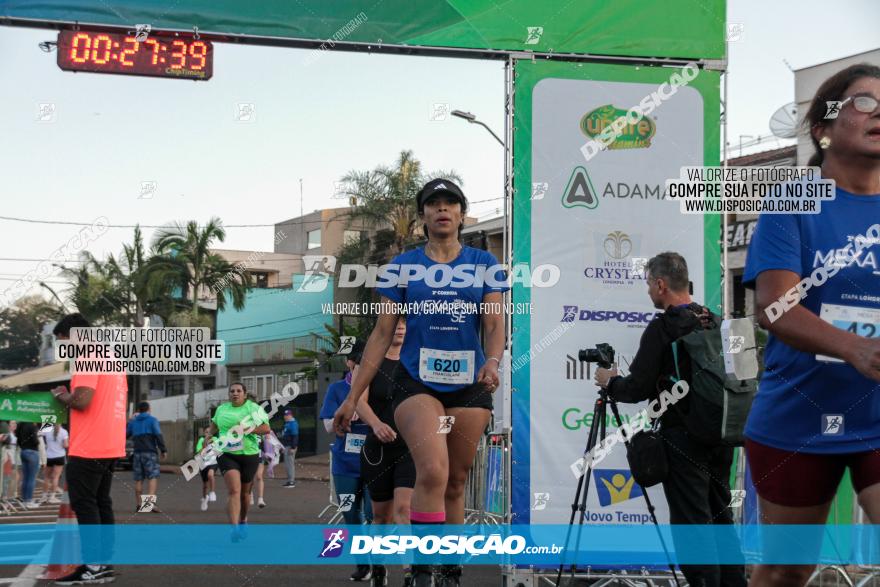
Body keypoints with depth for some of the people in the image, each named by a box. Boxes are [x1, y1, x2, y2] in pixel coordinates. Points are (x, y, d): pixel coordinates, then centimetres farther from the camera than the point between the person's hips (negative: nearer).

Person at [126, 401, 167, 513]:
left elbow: (125, 435, 20)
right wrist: (163, 450, -8)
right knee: (153, 477, -9)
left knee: (138, 479, 9)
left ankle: (138, 504, 9)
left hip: (137, 453, 5)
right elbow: (158, 435, -10)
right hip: (150, 452, -5)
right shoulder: (152, 420, -1)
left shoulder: (133, 422, 12)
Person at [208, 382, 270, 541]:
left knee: (244, 493, 13)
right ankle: (234, 528, -28)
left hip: (249, 455, 0)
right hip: (227, 455, 0)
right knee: (234, 490, -19)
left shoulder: (253, 408, 1)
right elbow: (214, 426, 29)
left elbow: (266, 428, -8)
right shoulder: (221, 409, 10)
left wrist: (246, 429, -20)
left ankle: (243, 521, 40)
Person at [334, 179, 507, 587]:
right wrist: (353, 397, 1)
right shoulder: (404, 267, 5)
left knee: (455, 482, 8)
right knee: (433, 471, -23)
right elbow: (382, 334, 5)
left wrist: (492, 361, -23)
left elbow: (495, 324, 0)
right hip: (416, 382, -2)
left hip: (469, 385, 2)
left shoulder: (484, 264, 7)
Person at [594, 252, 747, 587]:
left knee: (693, 523, -4)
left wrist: (609, 382, 7)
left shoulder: (662, 328, -13)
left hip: (684, 439, -7)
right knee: (720, 516, 15)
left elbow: (637, 389, -13)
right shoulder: (714, 323, 8)